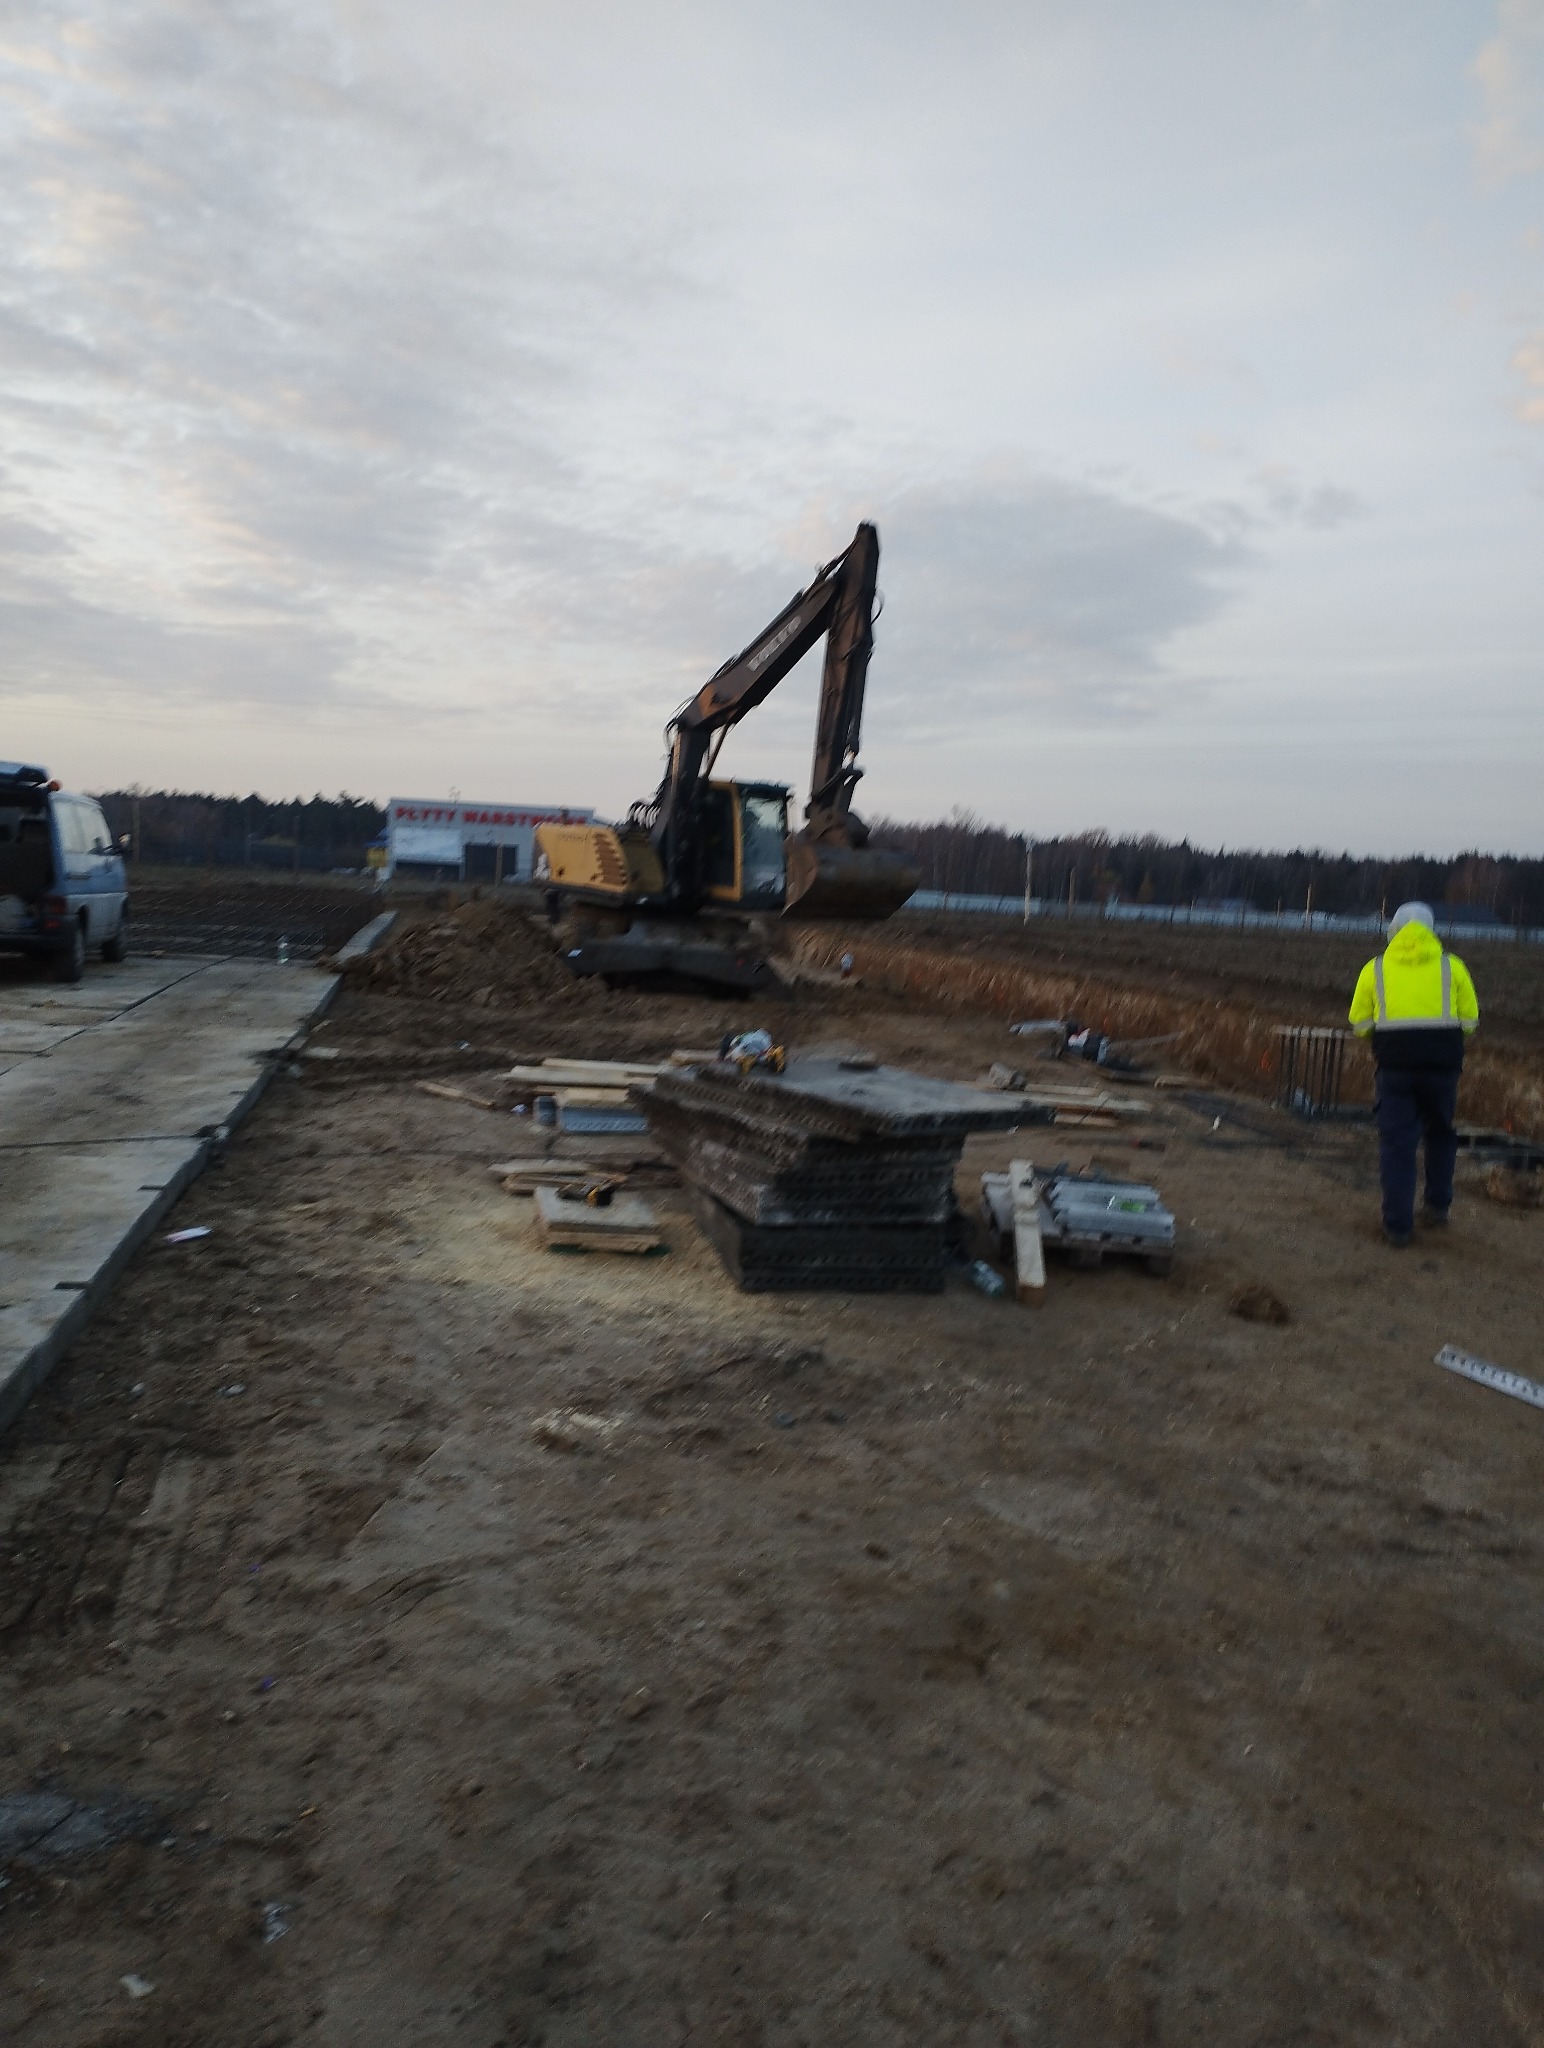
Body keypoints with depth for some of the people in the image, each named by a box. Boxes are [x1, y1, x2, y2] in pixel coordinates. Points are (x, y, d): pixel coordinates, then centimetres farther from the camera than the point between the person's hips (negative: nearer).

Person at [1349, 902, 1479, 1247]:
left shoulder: (1376, 968, 4)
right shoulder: (1451, 965, 5)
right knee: (1440, 1132, 23)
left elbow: (1360, 1024, 3)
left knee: (1397, 1141, 4)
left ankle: (1398, 1224, 3)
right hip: (1442, 1062, 1)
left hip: (1395, 1063, -1)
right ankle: (1437, 1204, 28)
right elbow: (1469, 1020, 3)